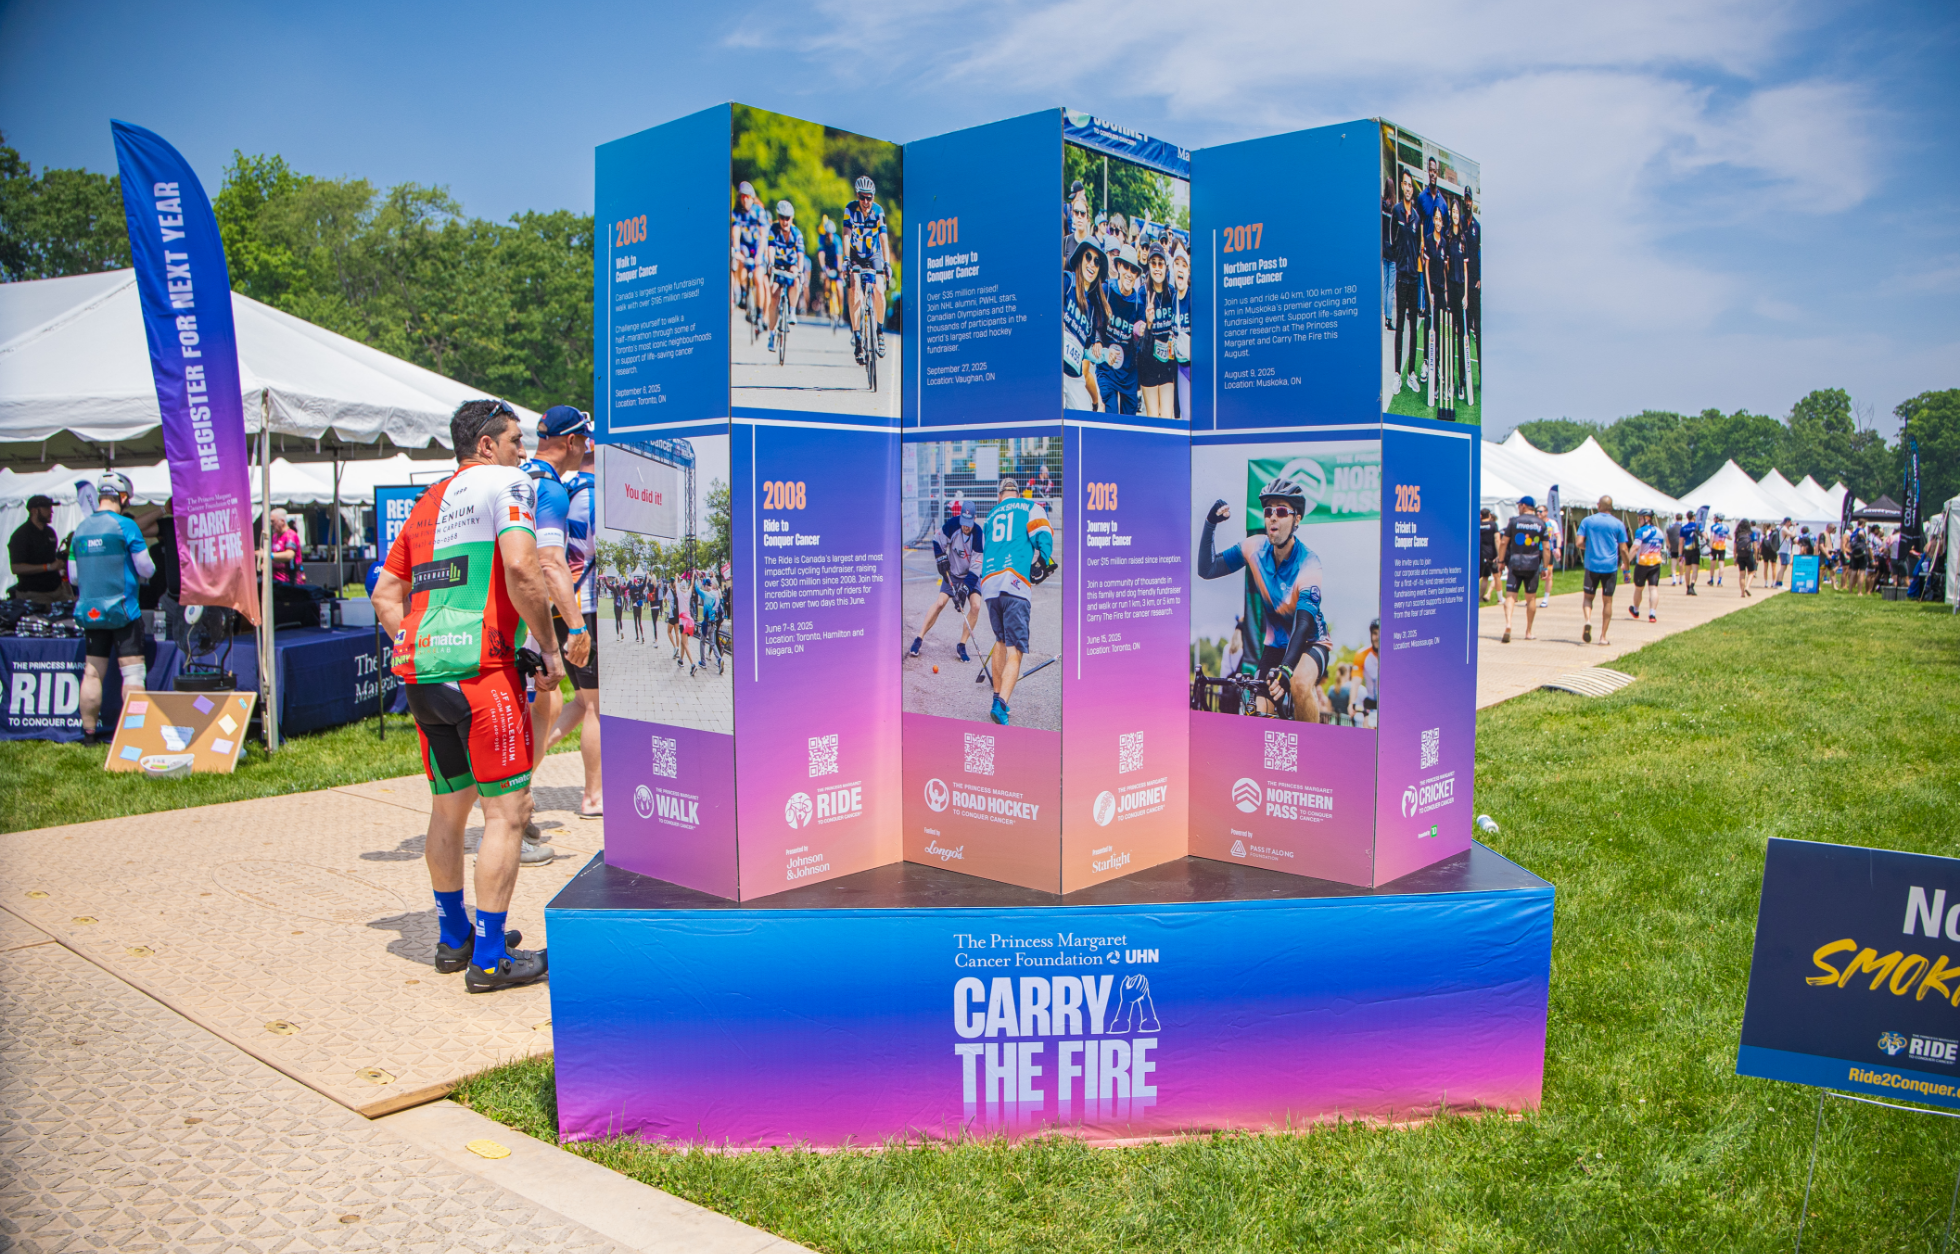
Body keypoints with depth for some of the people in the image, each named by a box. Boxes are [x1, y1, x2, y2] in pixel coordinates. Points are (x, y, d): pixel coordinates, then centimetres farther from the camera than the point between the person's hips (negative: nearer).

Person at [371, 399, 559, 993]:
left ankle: (454, 938, 30)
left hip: (419, 669, 8)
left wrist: (418, 649, 21)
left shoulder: (427, 503, 22)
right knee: (507, 810, -2)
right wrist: (550, 649, -10)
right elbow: (520, 568, -17)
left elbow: (385, 594, 21)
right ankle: (490, 957, 2)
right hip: (479, 667, -8)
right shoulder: (505, 482, -1)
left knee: (449, 807, 18)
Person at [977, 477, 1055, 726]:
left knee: (1001, 641, 24)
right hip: (1016, 583, -5)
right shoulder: (1031, 508, 12)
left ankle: (998, 697, 24)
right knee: (1014, 652, -8)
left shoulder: (992, 514, 27)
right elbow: (1043, 537, -4)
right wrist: (1042, 564, 3)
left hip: (988, 581, 5)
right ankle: (1001, 704, -26)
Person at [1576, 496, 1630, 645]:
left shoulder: (1587, 521, 1)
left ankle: (1588, 620, -18)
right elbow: (1623, 549, -2)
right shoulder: (1618, 524, 1)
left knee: (1588, 596, 12)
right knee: (1607, 600, 7)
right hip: (1610, 567, 0)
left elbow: (1579, 543, -6)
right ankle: (1603, 636, 7)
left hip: (1592, 565, 0)